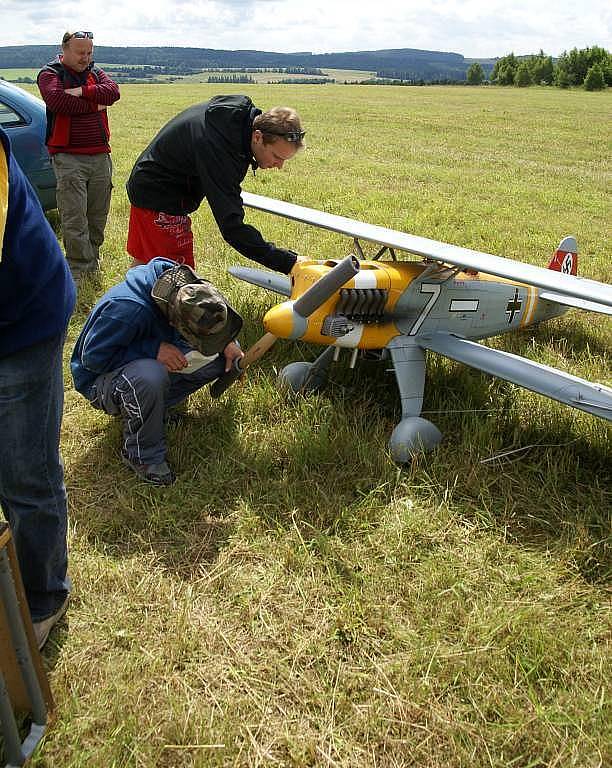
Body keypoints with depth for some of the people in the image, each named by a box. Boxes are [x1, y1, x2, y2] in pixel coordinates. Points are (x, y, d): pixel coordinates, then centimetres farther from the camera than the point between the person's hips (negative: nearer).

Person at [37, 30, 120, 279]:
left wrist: (81, 92, -14)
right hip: (68, 158, -5)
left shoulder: (95, 72, 17)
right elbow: (56, 101, -19)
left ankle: (92, 262, 22)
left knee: (98, 215, 9)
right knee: (74, 219, -10)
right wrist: (95, 104, -8)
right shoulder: (50, 73, 2)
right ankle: (77, 270, -5)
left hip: (100, 156, 5)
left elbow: (113, 92, -4)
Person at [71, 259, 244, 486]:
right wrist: (154, 349, -34)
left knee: (221, 356, -6)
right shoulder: (126, 309, -39)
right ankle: (142, 455, -16)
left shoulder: (183, 281, -17)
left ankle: (154, 405, -1)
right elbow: (92, 357, -28)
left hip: (156, 362, 7)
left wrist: (227, 343, -15)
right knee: (150, 377, -41)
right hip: (102, 378, -7)